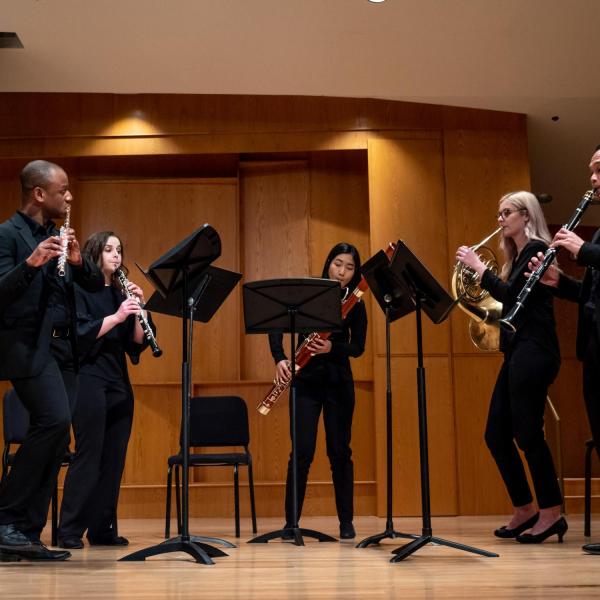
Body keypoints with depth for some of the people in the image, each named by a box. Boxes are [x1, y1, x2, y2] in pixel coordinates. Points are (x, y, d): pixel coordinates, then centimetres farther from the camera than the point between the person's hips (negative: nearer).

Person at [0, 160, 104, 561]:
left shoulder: (56, 235, 17)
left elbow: (96, 284, 13)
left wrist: (78, 260, -6)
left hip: (62, 348, 8)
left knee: (57, 437, 4)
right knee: (55, 420, -23)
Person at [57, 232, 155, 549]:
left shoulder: (121, 293, 15)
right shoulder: (79, 290, -1)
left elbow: (137, 342, 8)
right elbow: (80, 333, -15)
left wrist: (138, 310, -7)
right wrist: (116, 316, -22)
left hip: (119, 382, 6)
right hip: (89, 379, -6)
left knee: (114, 458, 5)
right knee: (88, 454, -8)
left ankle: (103, 528, 11)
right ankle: (69, 530, -3)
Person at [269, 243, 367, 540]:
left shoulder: (355, 304, 3)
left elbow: (357, 347, -1)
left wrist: (332, 348, -21)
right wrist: (279, 358, -19)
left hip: (339, 382, 1)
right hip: (306, 381, -1)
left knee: (340, 451, 4)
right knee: (303, 451, -6)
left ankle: (346, 522, 12)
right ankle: (291, 522, 3)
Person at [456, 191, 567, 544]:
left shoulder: (536, 250, -7)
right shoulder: (518, 255, 20)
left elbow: (510, 294, -18)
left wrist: (479, 267, -11)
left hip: (534, 352, -10)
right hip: (517, 352, 10)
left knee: (527, 432, -10)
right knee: (497, 434, 8)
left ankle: (551, 513, -3)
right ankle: (525, 510, 16)